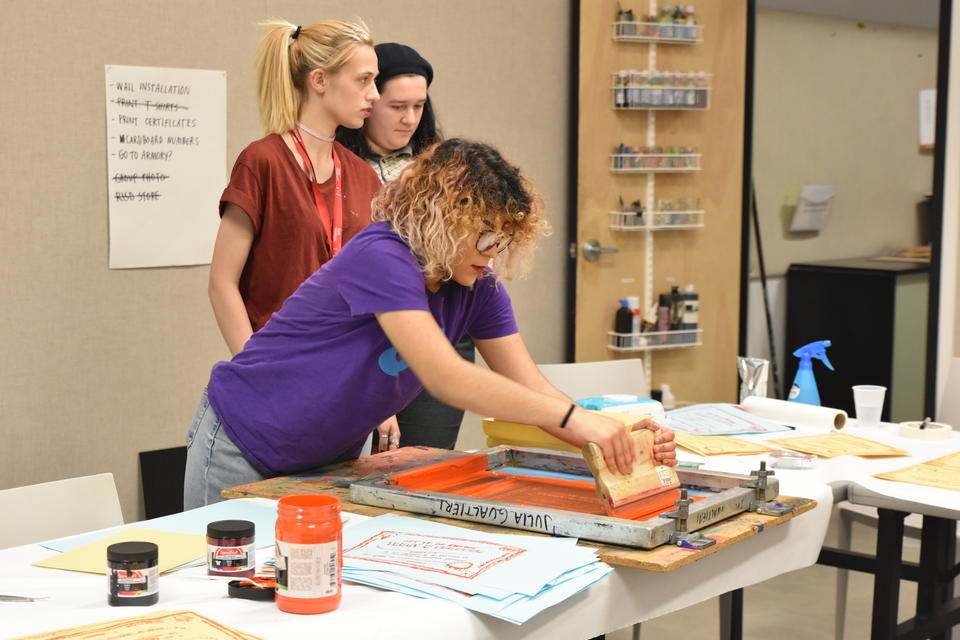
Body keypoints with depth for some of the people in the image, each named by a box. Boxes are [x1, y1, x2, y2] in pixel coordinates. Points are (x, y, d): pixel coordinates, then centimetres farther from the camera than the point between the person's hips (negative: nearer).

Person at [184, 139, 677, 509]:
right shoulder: (382, 258, -30)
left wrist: (617, 440, -26)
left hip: (329, 459, 7)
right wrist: (572, 417, -44)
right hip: (243, 452, -6)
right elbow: (447, 378, -40)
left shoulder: (478, 290, -7)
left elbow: (532, 390, -9)